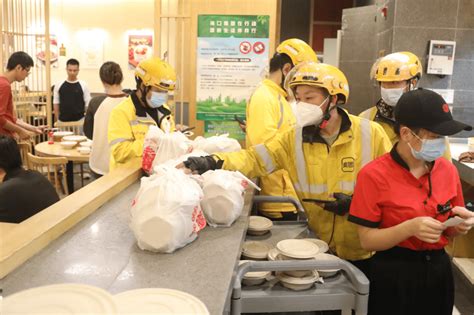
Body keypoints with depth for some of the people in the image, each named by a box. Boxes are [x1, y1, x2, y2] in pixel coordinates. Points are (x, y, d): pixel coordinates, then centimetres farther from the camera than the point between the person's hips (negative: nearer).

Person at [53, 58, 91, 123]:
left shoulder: (83, 85, -2)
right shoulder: (58, 85, 3)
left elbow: (88, 105, 0)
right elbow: (56, 103, 8)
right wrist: (57, 119, 4)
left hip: (79, 120, -2)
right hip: (62, 121, 2)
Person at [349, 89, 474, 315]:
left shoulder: (448, 170, -2)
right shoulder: (374, 175, -17)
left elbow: (447, 231, 9)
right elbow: (367, 240, -15)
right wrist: (410, 228, -28)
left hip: (438, 271, 5)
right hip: (393, 276, -4)